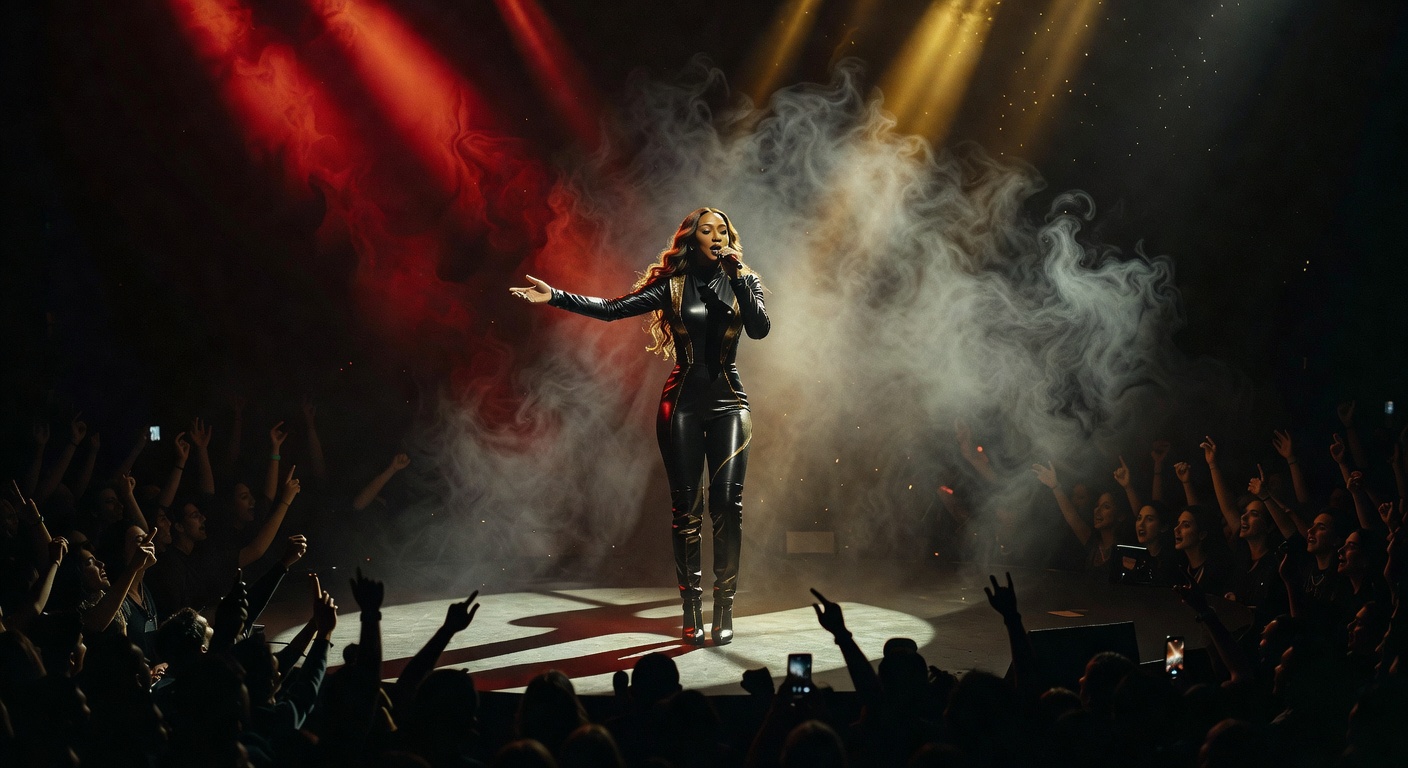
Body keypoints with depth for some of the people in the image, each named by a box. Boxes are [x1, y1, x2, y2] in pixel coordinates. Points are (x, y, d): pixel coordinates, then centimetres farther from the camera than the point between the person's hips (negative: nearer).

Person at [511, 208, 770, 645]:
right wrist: (556, 297, -11)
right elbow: (612, 309, -2)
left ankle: (724, 609, -6)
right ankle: (691, 610, 2)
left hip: (728, 402, 0)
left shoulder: (743, 282, 7)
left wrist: (738, 277, -14)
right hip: (683, 401, 0)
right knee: (686, 506, -3)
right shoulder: (672, 285, 4)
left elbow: (760, 329, -10)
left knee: (727, 501, -10)